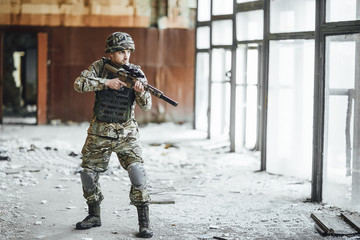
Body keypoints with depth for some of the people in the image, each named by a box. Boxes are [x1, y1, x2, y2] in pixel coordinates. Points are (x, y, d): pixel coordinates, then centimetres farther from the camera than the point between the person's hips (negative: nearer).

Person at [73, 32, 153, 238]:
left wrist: (141, 91, -33)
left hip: (126, 133, -2)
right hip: (99, 133, 2)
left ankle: (144, 222, -10)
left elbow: (146, 105, -11)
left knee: (137, 172, -17)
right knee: (89, 175, 9)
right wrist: (107, 82, -27)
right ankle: (94, 216, 29)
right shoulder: (100, 66, -3)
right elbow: (79, 83, -18)